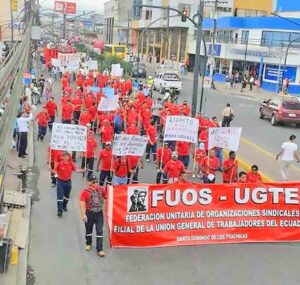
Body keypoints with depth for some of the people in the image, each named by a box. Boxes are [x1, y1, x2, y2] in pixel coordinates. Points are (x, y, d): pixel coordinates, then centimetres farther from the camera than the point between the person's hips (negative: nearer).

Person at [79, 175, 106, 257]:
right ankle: (88, 243, 42)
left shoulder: (101, 189, 0)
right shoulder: (85, 191, -12)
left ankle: (99, 249, 3)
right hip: (89, 213, -2)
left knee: (99, 231, -1)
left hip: (99, 213, 2)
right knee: (89, 229, 17)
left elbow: (107, 196, 11)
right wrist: (83, 214, -20)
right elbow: (82, 204, -14)